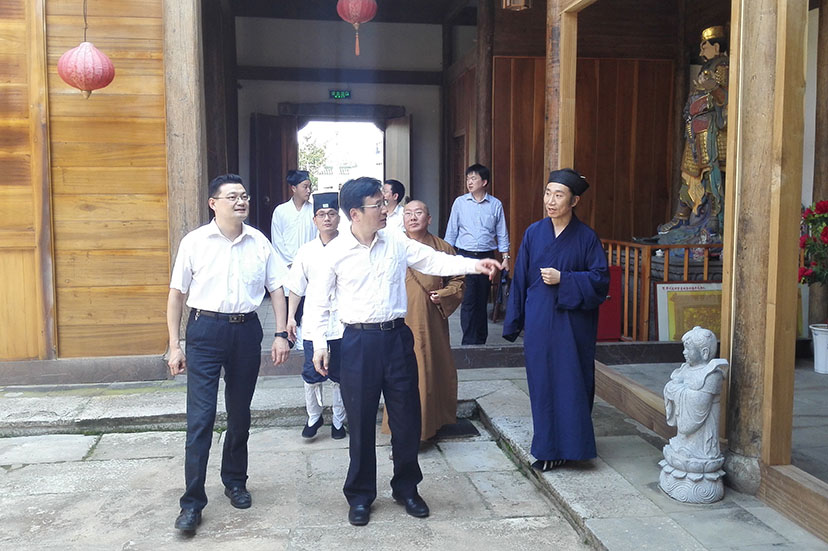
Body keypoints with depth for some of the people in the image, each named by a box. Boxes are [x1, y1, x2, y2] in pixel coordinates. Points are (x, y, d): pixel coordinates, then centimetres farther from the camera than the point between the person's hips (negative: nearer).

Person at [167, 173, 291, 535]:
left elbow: (276, 288, 8)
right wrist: (175, 346, -1)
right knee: (200, 417, -4)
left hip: (246, 330, 3)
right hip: (206, 330, -2)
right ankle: (192, 501, 5)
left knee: (240, 414, 14)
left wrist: (281, 334, 1)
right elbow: (177, 294, 1)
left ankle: (235, 481, 34)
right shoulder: (194, 242, -3)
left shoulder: (259, 243, 3)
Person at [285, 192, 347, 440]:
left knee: (340, 376, 10)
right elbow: (296, 287, 8)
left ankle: (338, 420, 27)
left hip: (343, 322, -1)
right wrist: (290, 317, 3)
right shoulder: (306, 252, 4)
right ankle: (313, 417, 25)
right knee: (311, 375, 3)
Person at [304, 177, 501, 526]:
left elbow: (435, 261, 3)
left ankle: (406, 488, 31)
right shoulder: (336, 252, -5)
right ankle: (360, 495, 26)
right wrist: (319, 344, -3)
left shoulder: (397, 242, 2)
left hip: (397, 337, 3)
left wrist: (474, 265, -10)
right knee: (361, 422, 7)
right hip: (359, 341, -2)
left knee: (407, 418, 9)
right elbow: (318, 300, 1)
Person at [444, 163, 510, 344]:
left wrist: (505, 257, 4)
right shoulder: (460, 202, 3)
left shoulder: (496, 205, 4)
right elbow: (451, 231, 7)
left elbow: (502, 234, 9)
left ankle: (480, 339, 20)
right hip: (465, 256, -1)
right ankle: (469, 341, 2)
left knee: (482, 300, 8)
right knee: (468, 300, -5)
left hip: (486, 257, 1)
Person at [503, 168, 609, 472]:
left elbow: (600, 278, -4)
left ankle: (570, 445, 17)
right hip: (539, 322, 2)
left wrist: (563, 279, -16)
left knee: (572, 383, 3)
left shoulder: (586, 237, -3)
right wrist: (514, 322, 7)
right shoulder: (534, 233, 3)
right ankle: (548, 448, 18)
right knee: (542, 383, 6)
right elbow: (520, 278, 6)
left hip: (572, 324, -2)